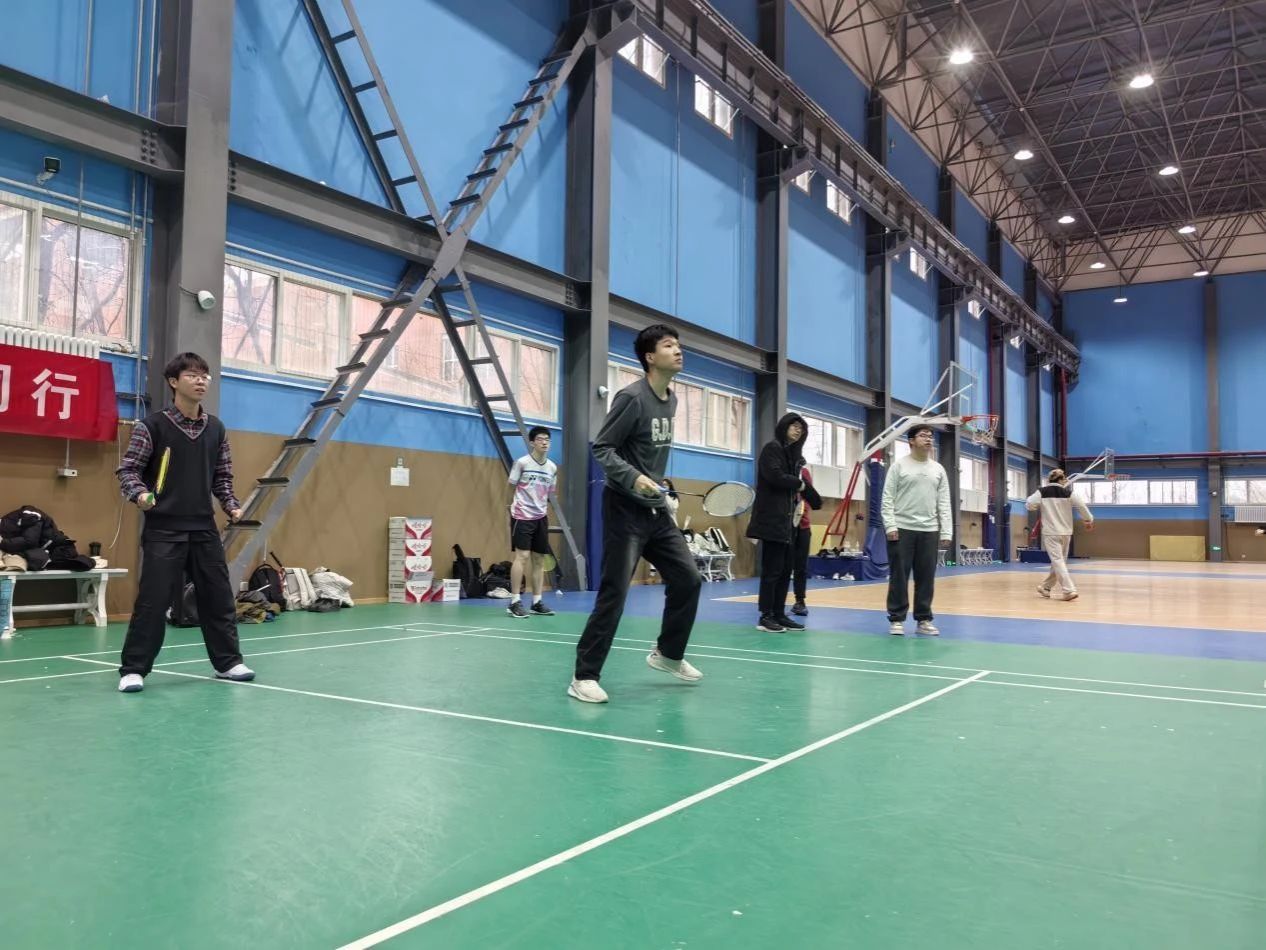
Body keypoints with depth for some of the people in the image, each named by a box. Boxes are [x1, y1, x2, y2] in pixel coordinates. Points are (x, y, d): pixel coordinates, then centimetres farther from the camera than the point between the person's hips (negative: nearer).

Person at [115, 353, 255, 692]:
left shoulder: (216, 428, 10)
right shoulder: (152, 425, -4)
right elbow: (128, 470, -3)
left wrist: (231, 506, 3)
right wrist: (139, 493, -21)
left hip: (204, 528, 5)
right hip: (163, 529, -4)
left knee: (219, 597, 9)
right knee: (153, 600, -4)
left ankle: (228, 662, 22)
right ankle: (133, 669, 8)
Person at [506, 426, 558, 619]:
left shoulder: (552, 467, 8)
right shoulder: (522, 463, -7)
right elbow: (511, 487, 1)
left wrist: (541, 507, 9)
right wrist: (516, 504, -4)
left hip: (541, 517, 6)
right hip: (522, 515, -6)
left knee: (539, 559, 7)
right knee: (522, 556, -10)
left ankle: (537, 602, 14)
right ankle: (514, 602, -5)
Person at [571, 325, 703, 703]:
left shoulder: (671, 401, 11)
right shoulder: (632, 397, -14)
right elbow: (601, 448, -15)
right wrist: (633, 477, -28)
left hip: (656, 511, 8)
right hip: (625, 509, -8)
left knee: (688, 579, 10)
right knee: (614, 593, -8)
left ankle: (668, 653, 29)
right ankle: (584, 676, 1)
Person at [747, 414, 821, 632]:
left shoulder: (793, 453, 20)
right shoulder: (771, 448, -6)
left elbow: (795, 483, 18)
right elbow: (776, 477, -19)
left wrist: (801, 491, -1)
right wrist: (800, 484, -5)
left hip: (787, 520, 9)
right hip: (771, 518, -9)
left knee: (785, 570, 9)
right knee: (772, 569, -6)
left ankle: (779, 615, 15)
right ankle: (765, 617, 0)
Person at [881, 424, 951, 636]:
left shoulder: (938, 469, 12)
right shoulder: (899, 466, 1)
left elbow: (944, 503, 11)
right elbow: (888, 499, -3)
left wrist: (946, 532, 3)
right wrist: (890, 526, -13)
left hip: (928, 530, 4)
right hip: (902, 529, -4)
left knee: (926, 577, 6)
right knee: (899, 576, -1)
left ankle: (923, 620, 15)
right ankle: (896, 619, 7)